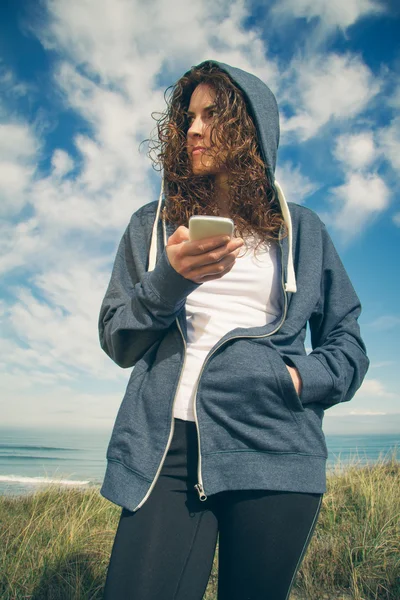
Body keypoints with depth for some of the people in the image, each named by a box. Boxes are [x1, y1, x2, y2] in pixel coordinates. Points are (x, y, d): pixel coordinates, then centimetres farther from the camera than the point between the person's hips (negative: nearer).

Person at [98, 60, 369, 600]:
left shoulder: (302, 229, 11)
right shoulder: (151, 225, 12)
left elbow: (348, 344, 12)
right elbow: (116, 341, 7)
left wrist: (301, 378, -9)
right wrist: (169, 280, -11)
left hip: (275, 454, 1)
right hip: (167, 448, 0)